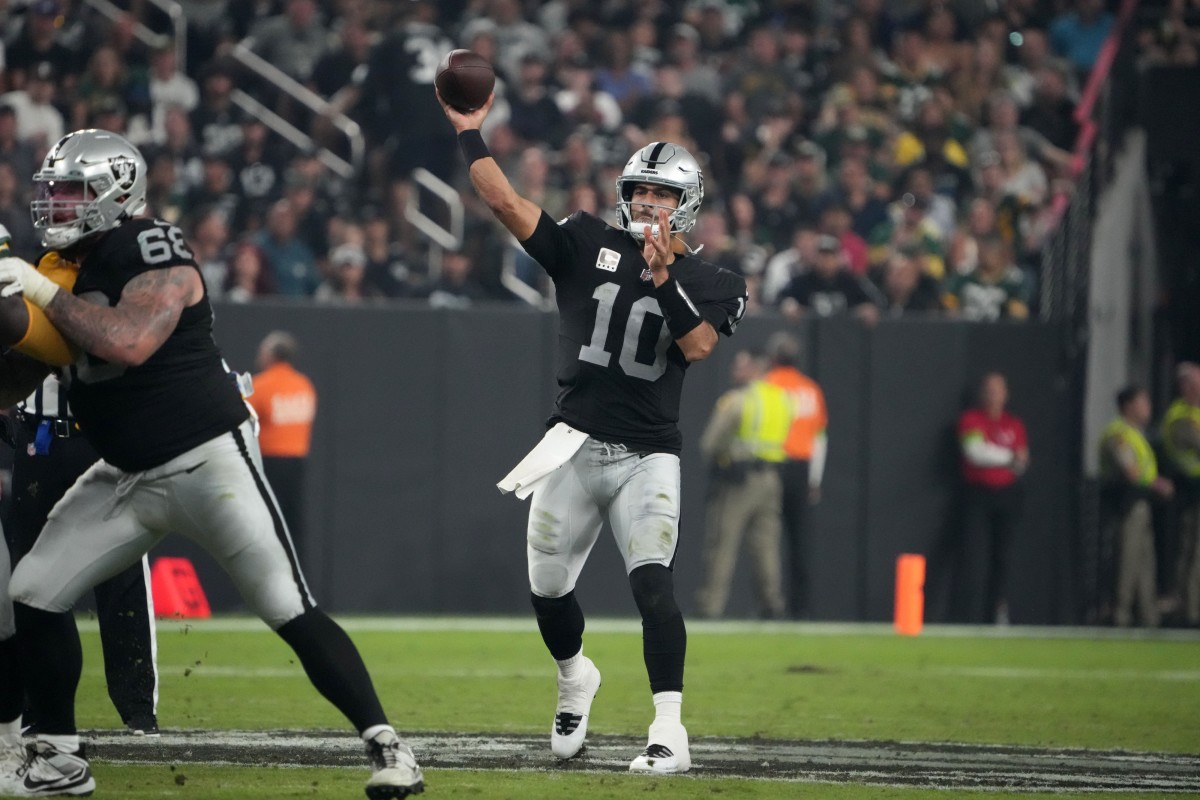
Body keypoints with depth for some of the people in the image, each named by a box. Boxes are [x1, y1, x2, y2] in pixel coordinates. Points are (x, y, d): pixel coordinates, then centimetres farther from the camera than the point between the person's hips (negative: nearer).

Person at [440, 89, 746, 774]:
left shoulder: (710, 285, 3)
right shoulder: (589, 245, 5)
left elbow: (698, 345, -16)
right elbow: (506, 203, -3)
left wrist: (662, 278, -23)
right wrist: (470, 133, -8)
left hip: (647, 459, -3)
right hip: (574, 451, 3)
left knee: (652, 582, -20)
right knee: (548, 591, 11)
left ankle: (670, 733, -21)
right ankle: (576, 678, 43)